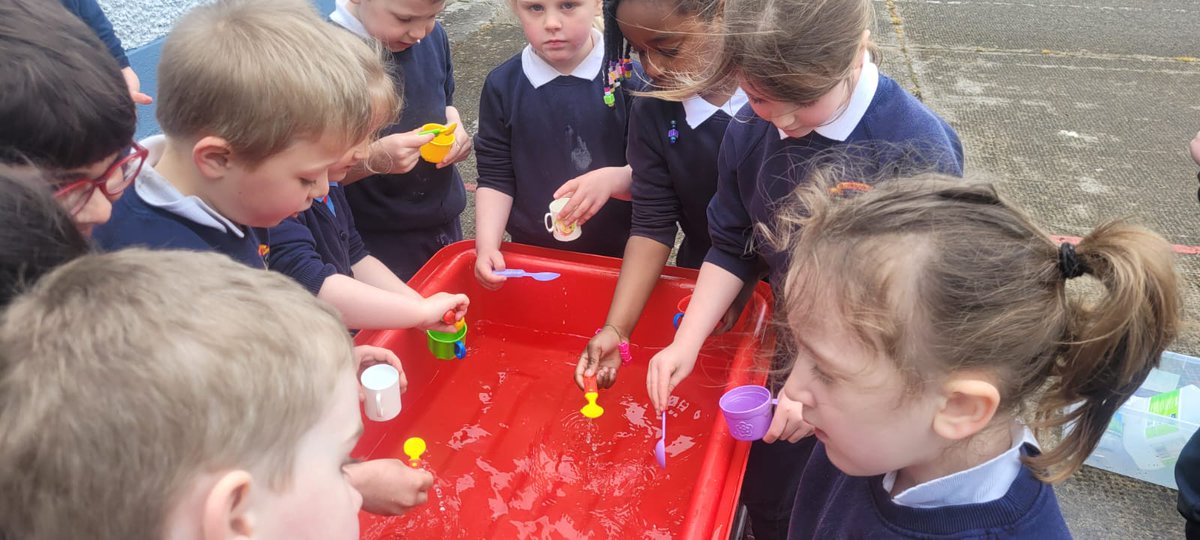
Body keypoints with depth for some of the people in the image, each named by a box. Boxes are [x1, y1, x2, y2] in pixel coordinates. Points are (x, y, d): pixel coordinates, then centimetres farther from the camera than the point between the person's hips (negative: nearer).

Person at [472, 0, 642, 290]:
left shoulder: (630, 77, -12)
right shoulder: (502, 85, -5)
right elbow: (496, 178, -1)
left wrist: (613, 180, -30)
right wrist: (487, 245, -14)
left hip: (618, 256, -1)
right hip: (531, 255, 2)